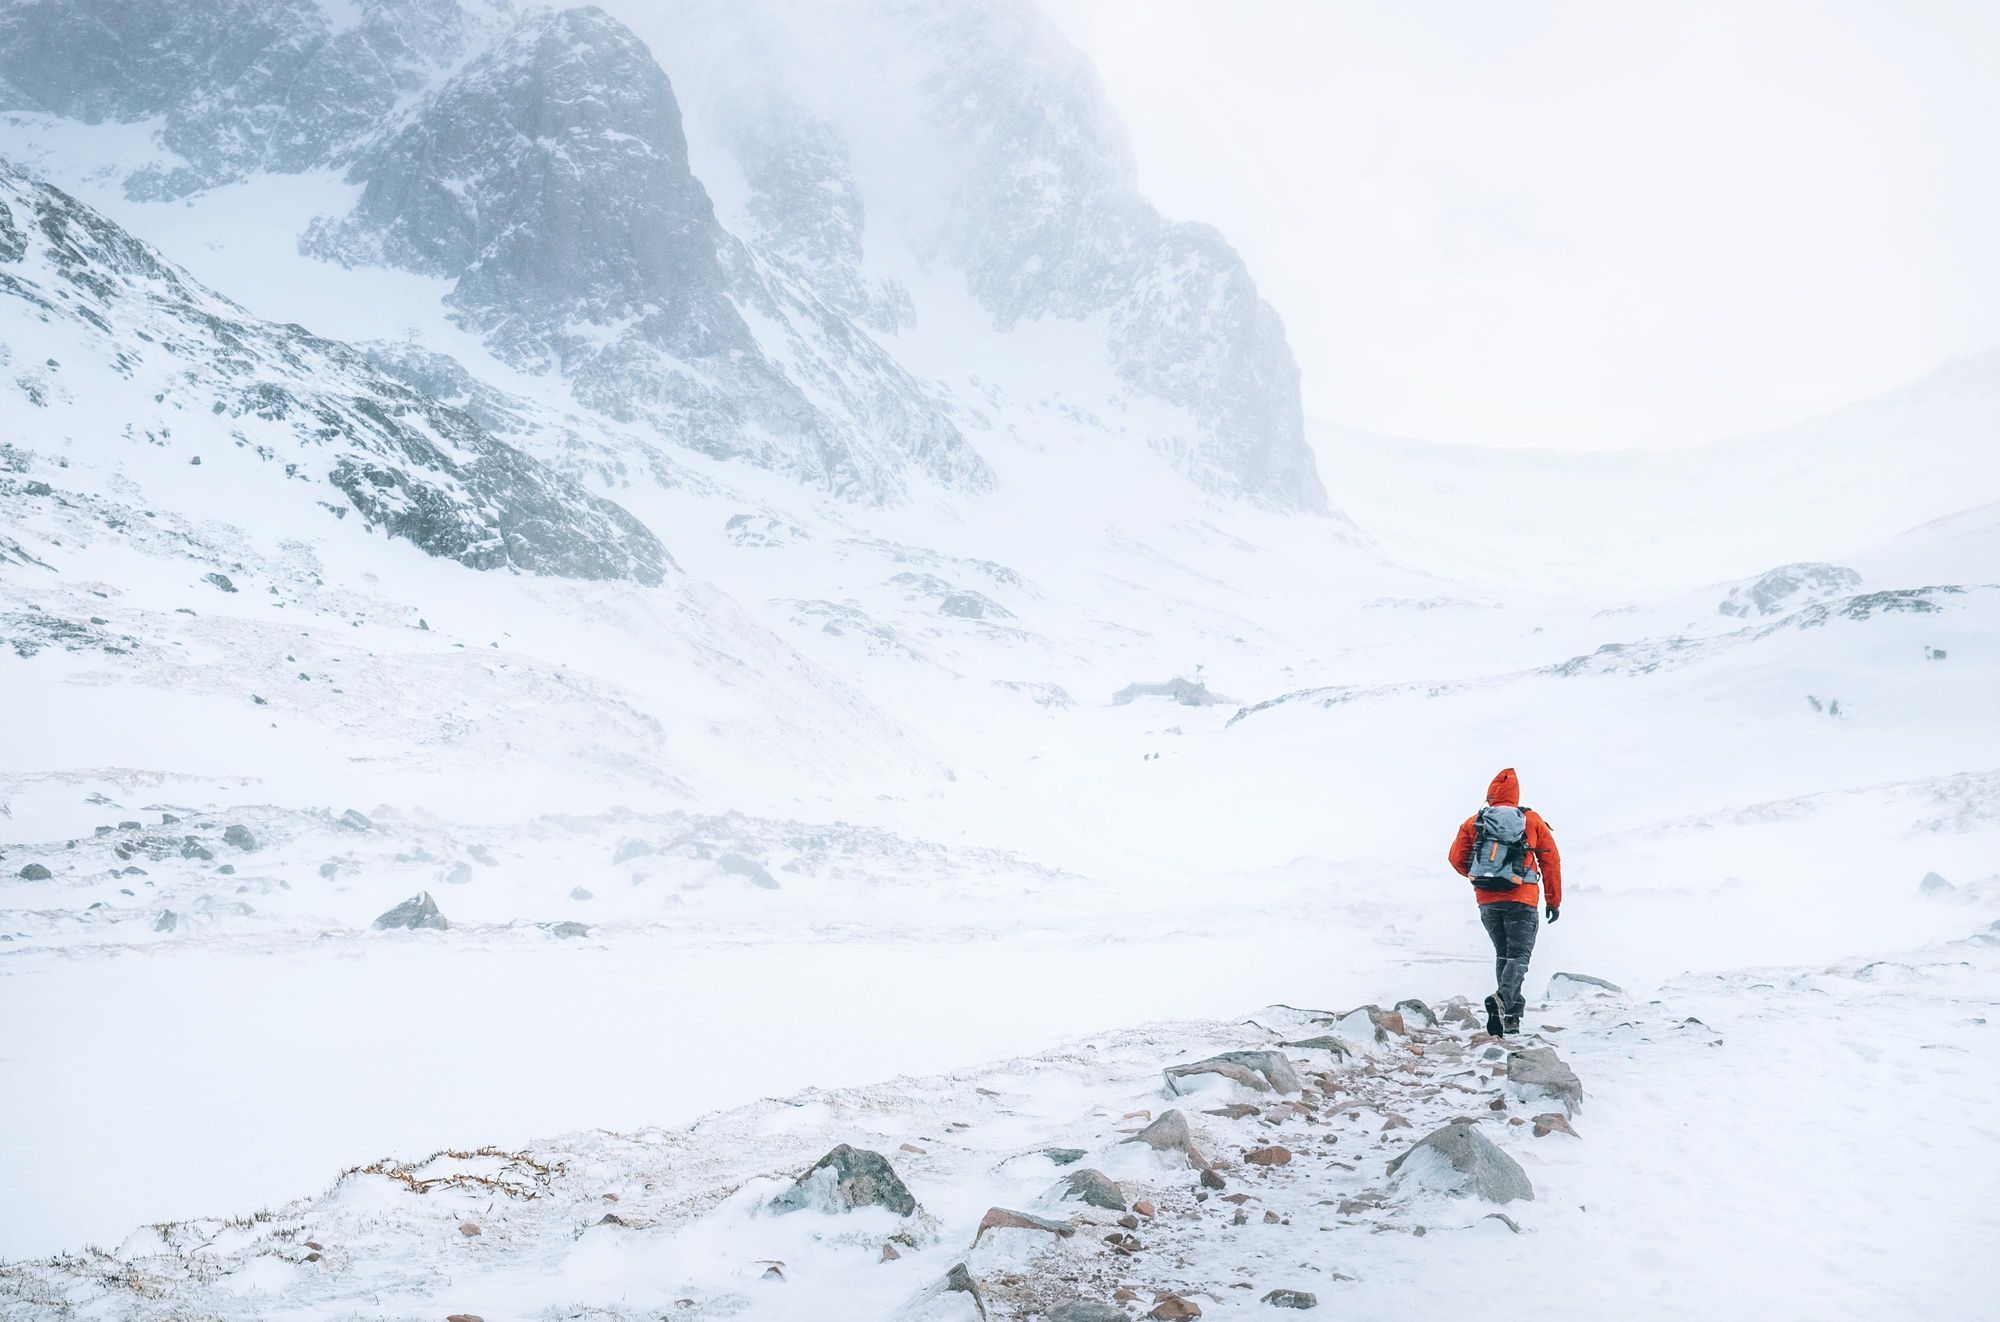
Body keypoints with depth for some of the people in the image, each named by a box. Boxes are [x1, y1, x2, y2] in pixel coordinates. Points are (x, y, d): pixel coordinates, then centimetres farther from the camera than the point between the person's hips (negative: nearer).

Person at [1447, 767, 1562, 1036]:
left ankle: (1511, 1015, 11)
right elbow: (1551, 860, 5)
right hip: (1522, 901, -2)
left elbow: (1457, 858, 5)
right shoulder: (1532, 820, 5)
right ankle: (1504, 998, -29)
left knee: (1503, 954, 17)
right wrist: (1554, 901, 12)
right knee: (1518, 955, -2)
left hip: (1487, 902, 2)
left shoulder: (1474, 822, 6)